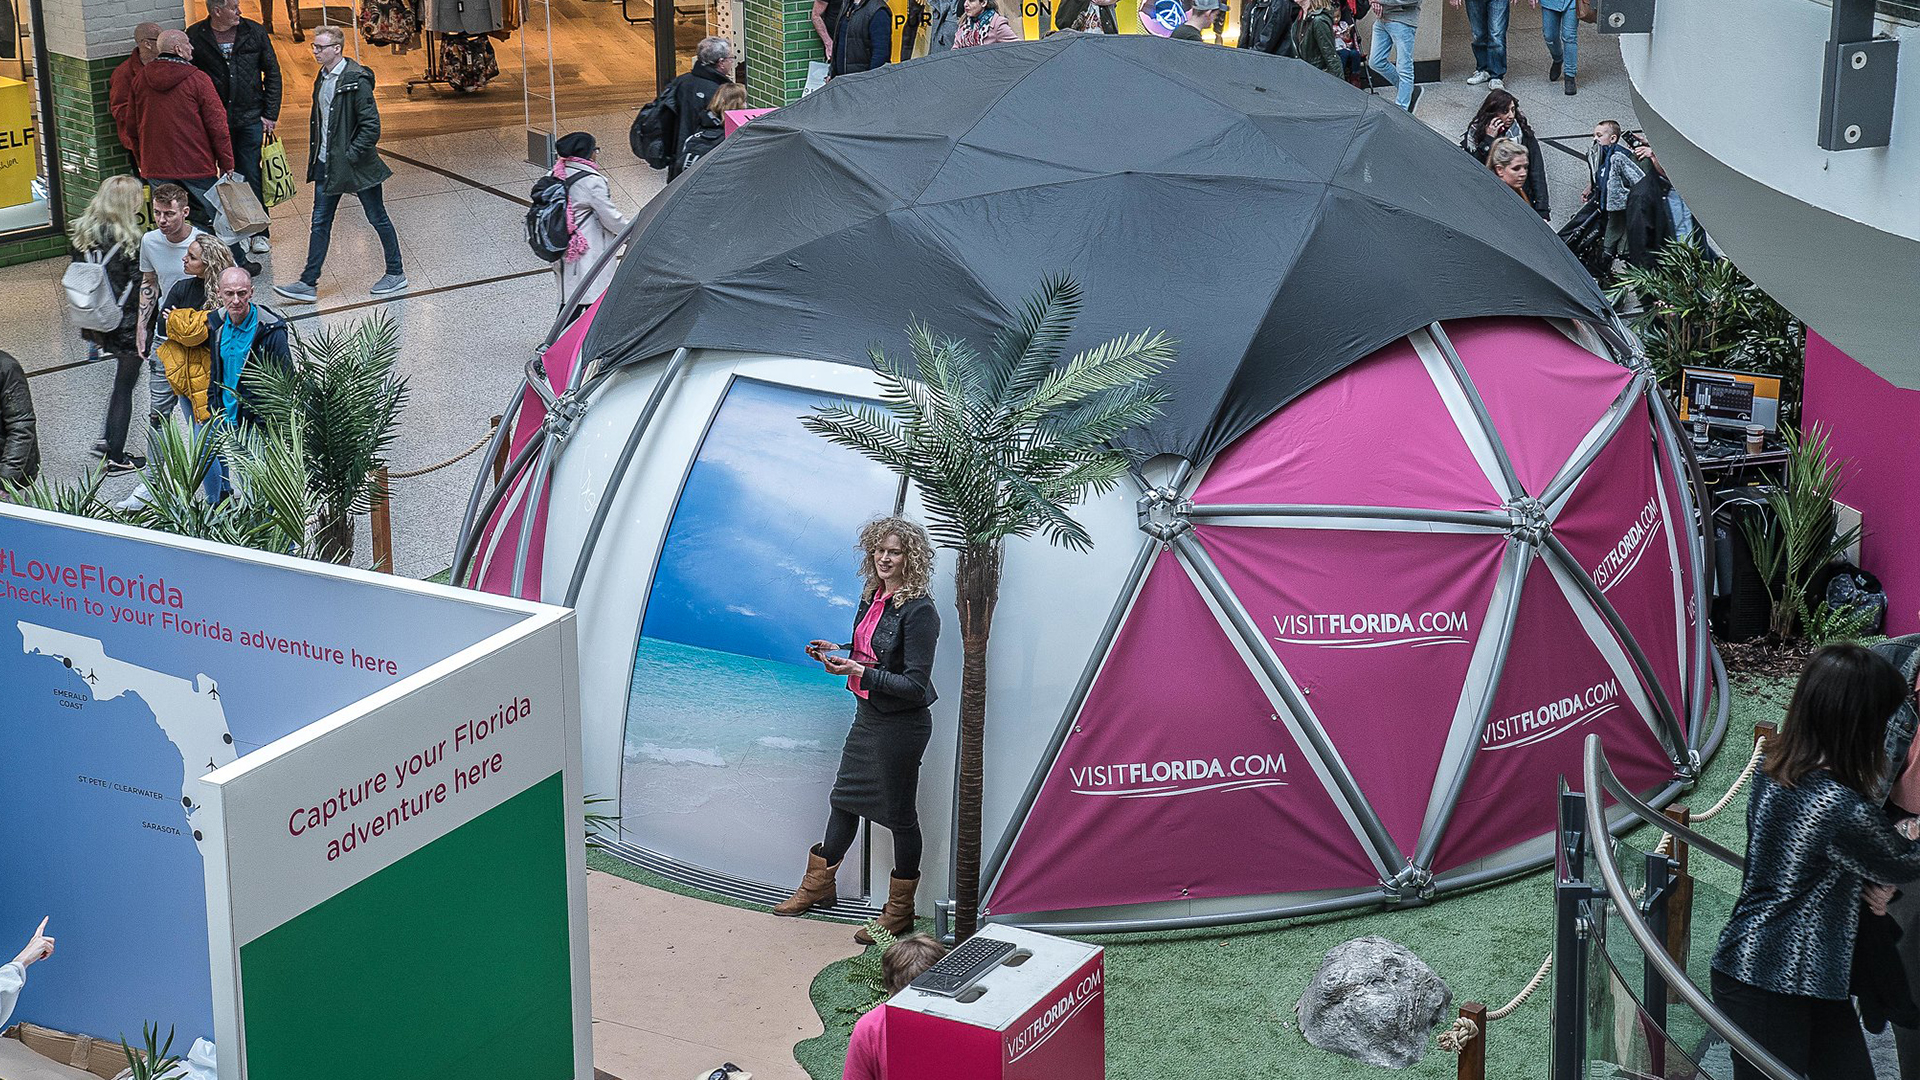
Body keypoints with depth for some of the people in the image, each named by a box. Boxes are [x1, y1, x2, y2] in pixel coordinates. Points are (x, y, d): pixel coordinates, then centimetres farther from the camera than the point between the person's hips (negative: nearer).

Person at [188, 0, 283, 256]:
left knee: (251, 177, 4)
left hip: (250, 119, 1)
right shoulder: (195, 36, -4)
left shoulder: (253, 32, 1)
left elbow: (272, 73, 6)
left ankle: (258, 232, 15)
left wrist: (270, 115, 1)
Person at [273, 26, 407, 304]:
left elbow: (371, 125, -19)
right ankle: (308, 284, 9)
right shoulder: (323, 77, 8)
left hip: (356, 164, -8)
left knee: (377, 218, 8)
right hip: (327, 164, 8)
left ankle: (396, 273, 23)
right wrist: (317, 155, 12)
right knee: (320, 222, 7)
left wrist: (351, 156, -19)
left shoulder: (356, 80, -18)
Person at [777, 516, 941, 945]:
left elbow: (915, 685, -24)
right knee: (845, 797, 20)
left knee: (899, 814, 4)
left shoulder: (919, 611, -22)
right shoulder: (873, 597, 4)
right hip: (868, 716, 9)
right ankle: (818, 885, 37)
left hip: (902, 725, -9)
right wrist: (837, 652, 4)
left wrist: (860, 672, -30)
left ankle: (899, 910, 19)